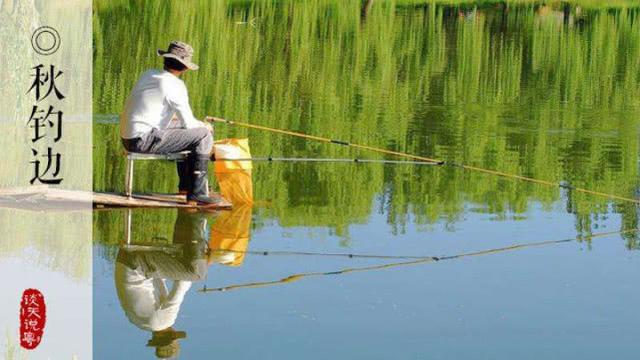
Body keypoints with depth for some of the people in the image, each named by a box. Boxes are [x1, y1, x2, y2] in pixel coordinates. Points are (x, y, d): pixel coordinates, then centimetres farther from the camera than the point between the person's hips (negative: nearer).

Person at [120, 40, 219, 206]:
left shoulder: (148, 75, 13)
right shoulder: (175, 85, -12)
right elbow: (189, 123, -9)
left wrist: (172, 116, 44)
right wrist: (204, 126, 12)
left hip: (128, 138, 9)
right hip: (145, 140, -9)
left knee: (183, 131, 30)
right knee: (204, 136, -6)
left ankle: (186, 185, 36)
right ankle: (197, 193, -6)